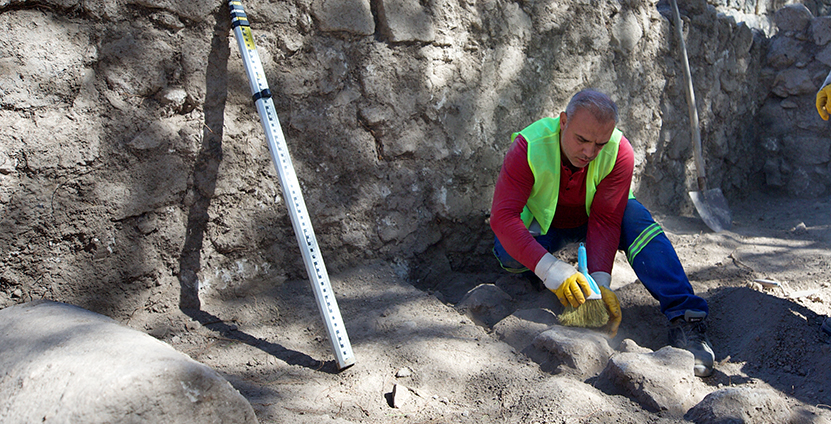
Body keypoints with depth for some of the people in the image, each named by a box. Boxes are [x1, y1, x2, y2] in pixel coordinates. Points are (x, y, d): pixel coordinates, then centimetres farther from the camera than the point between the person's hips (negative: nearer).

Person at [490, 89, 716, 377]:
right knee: (508, 252, -34)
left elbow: (605, 220, -26)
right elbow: (503, 216, -40)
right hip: (543, 224, -1)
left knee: (636, 218, -29)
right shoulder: (528, 147, -33)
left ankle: (684, 316, -30)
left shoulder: (619, 152, -27)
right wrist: (551, 271, -52)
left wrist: (601, 282, -40)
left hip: (591, 219, 2)